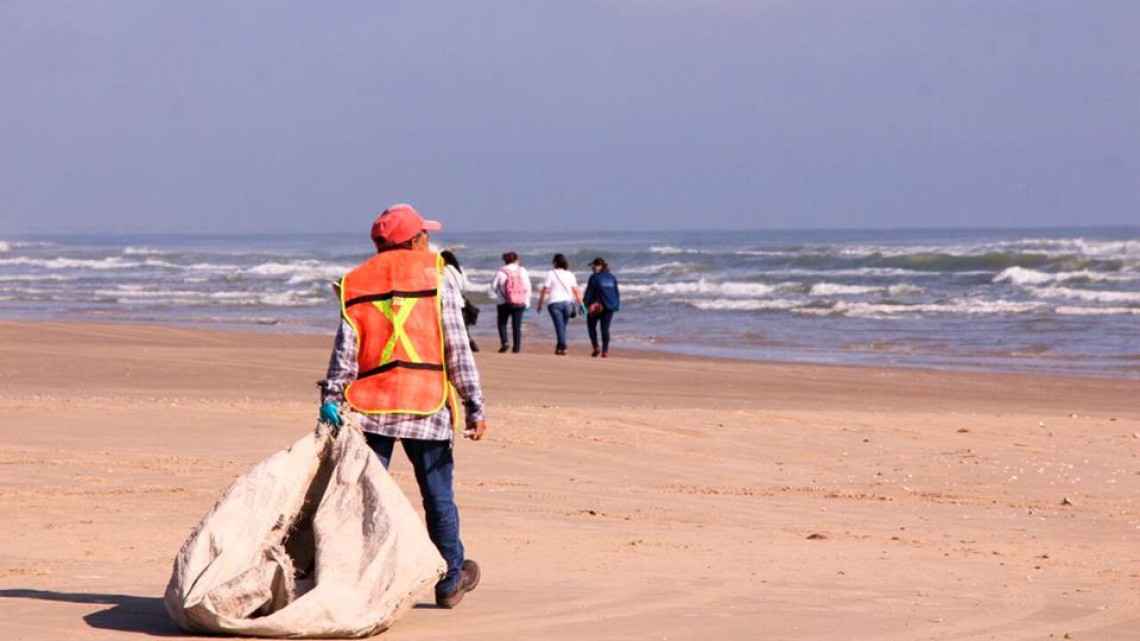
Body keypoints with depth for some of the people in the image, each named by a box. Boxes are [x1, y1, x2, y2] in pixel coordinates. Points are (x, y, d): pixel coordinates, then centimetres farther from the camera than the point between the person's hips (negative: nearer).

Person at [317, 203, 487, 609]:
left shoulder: (357, 282, 11)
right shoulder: (438, 276, 3)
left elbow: (345, 348, -1)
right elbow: (457, 348, -2)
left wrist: (330, 396, -7)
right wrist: (474, 405, 0)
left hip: (370, 405, 2)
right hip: (427, 405, -2)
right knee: (437, 494, 11)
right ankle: (450, 580, 23)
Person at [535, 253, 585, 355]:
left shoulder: (551, 274, 0)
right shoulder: (570, 274, 10)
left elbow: (544, 290, -1)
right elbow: (576, 291, 5)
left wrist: (539, 304, 6)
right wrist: (581, 305, 8)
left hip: (555, 303, -3)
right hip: (568, 303, 3)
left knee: (559, 326, -8)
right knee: (563, 326, 14)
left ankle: (562, 347, -20)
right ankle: (559, 347, 20)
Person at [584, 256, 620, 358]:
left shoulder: (594, 277, -7)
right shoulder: (612, 277, 11)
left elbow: (589, 292, -10)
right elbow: (617, 293, 14)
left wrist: (586, 304, -8)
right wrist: (617, 305, 19)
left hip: (596, 306, -5)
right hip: (610, 306, 5)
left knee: (591, 325, 11)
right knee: (605, 328, 7)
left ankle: (596, 347, 0)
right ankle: (605, 350, 2)